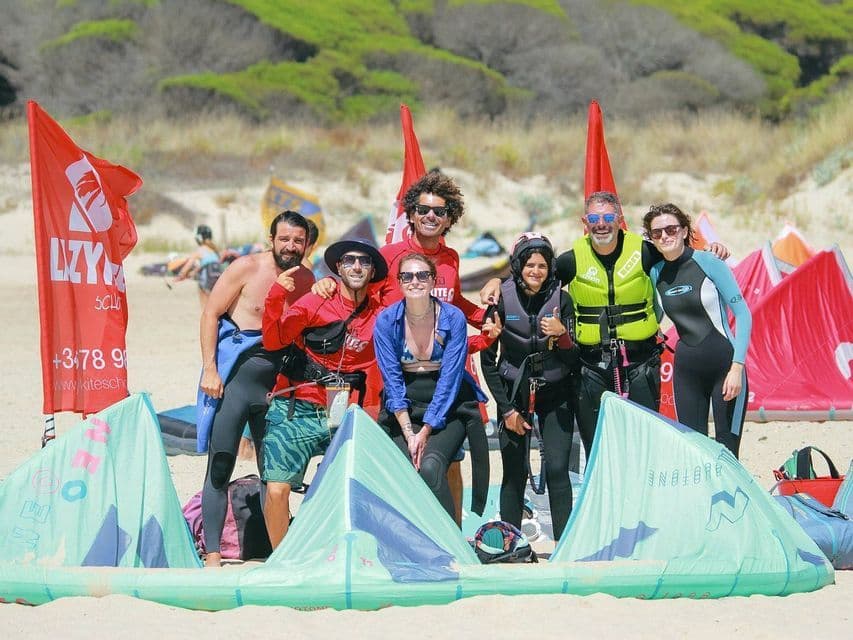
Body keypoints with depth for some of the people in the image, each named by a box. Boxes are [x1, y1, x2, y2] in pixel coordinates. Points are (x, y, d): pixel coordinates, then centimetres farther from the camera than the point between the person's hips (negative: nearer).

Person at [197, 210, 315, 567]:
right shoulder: (247, 268, -5)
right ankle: (212, 554, -3)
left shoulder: (307, 280, 9)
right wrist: (209, 369, -12)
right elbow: (210, 314, -6)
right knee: (220, 467, -4)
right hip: (233, 376, -4)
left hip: (276, 385, 4)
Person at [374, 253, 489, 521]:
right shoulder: (387, 321, -5)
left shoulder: (453, 318, -9)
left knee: (430, 466, -28)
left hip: (447, 409, -2)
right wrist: (409, 433, -16)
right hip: (402, 410, 2)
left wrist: (426, 431, -17)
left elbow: (449, 380, -11)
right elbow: (392, 380, -6)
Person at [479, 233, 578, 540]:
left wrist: (562, 335, -24)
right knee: (514, 473, -2)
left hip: (555, 395, 0)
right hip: (514, 392, 0)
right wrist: (507, 408, -4)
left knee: (557, 468, -10)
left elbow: (573, 360, -4)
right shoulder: (501, 301, -7)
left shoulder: (561, 299, -5)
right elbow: (487, 360, -1)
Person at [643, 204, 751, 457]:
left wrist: (737, 366, -15)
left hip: (724, 364, -5)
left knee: (726, 453, -8)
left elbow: (743, 314, -9)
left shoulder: (708, 262, -7)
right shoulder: (656, 273, 7)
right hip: (686, 370, 5)